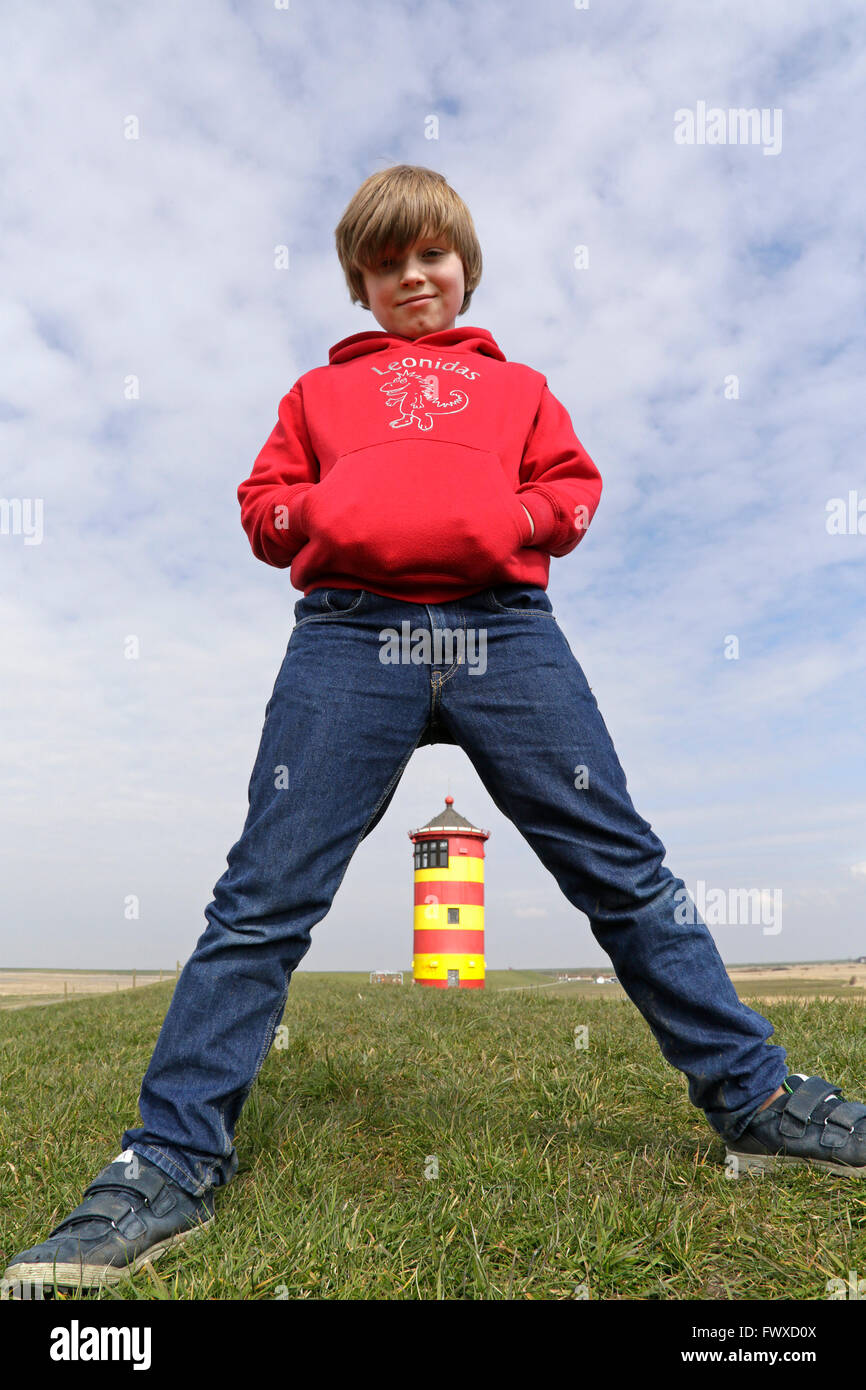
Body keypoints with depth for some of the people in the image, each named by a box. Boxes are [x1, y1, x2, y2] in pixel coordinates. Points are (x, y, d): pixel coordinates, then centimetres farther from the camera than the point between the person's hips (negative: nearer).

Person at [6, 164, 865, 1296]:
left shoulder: (515, 384, 30)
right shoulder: (320, 389, 29)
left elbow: (573, 487, 21)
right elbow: (263, 501, 22)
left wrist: (516, 517, -1)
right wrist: (313, 514, 0)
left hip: (503, 625, 1)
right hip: (351, 632, 0)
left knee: (625, 867, -1)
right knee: (264, 895, -7)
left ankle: (754, 1097, 12)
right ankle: (173, 1162, 2)